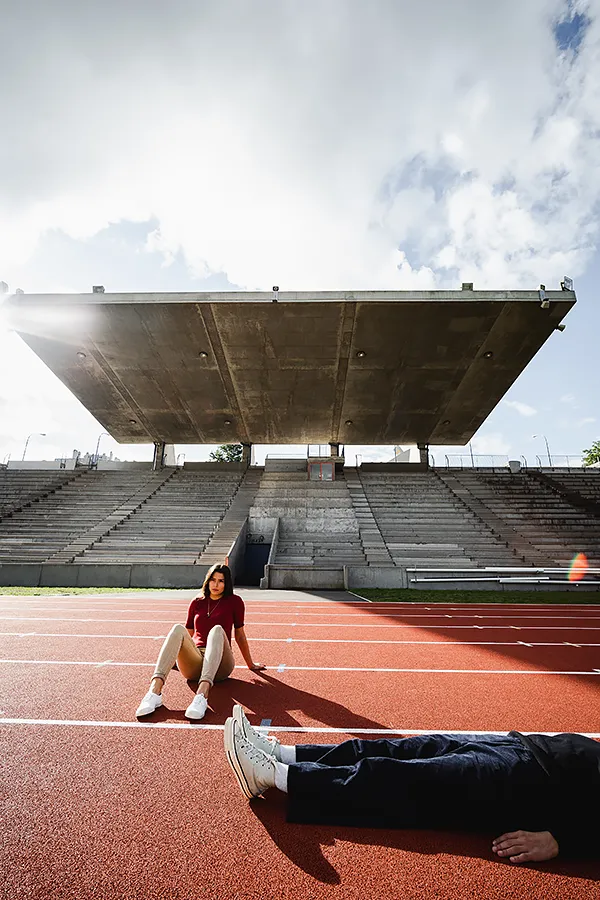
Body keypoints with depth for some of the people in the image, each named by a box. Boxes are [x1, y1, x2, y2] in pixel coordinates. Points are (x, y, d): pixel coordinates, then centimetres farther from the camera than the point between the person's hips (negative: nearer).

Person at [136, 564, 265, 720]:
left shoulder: (234, 602, 7)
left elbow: (239, 635, 13)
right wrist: (173, 658, 33)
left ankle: (202, 694, -51)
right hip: (194, 665, 3)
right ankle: (155, 691, -42)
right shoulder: (197, 603, 14)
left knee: (217, 630, -32)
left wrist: (250, 664, 18)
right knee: (178, 629, -24)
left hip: (219, 666, -2)